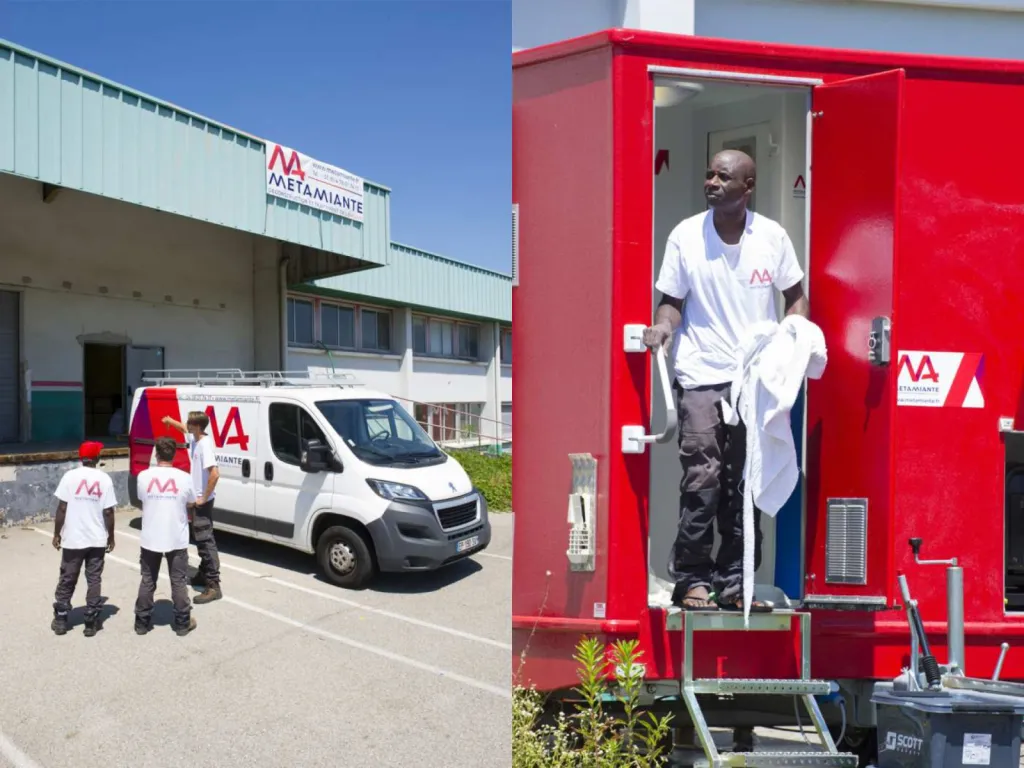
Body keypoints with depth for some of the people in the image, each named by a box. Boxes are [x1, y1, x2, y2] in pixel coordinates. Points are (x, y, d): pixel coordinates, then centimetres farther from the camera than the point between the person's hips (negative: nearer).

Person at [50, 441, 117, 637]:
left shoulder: (70, 476, -6)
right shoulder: (104, 479, -5)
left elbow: (62, 508, -7)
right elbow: (108, 512, -5)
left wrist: (57, 533, 5)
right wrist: (111, 536, 6)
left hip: (72, 539, 0)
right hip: (97, 539, 0)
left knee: (67, 579, 14)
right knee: (94, 580, 8)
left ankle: (60, 620, 23)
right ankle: (91, 622, 13)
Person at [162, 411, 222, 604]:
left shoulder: (205, 444, -23)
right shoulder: (195, 440, 6)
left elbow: (215, 474, -31)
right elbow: (185, 429, 34)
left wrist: (204, 498, -24)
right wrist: (171, 421, 19)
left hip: (203, 501, -10)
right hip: (198, 498, 10)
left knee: (206, 540, -9)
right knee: (201, 539, 19)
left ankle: (213, 586, -8)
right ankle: (204, 575, 32)